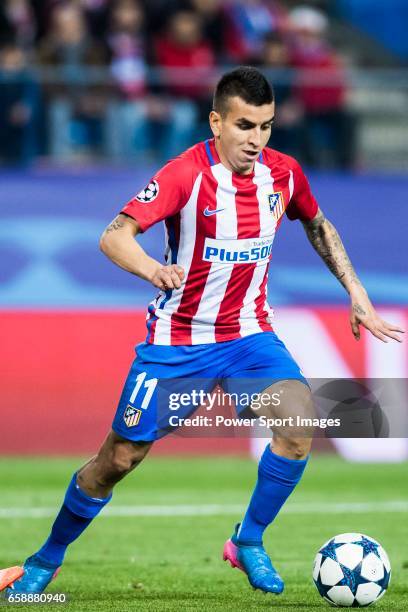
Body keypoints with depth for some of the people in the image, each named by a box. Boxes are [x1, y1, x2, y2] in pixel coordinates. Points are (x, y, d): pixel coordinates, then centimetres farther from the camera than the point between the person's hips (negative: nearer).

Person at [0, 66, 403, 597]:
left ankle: (248, 543, -4)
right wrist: (152, 269, -50)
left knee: (299, 418, -23)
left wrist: (355, 292, 11)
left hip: (248, 331, 3)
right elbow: (113, 236, -30)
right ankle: (46, 560, 24)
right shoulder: (187, 174, -20)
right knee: (119, 458, 1)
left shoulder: (283, 174, -5)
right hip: (178, 339, -3)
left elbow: (318, 226, 17)